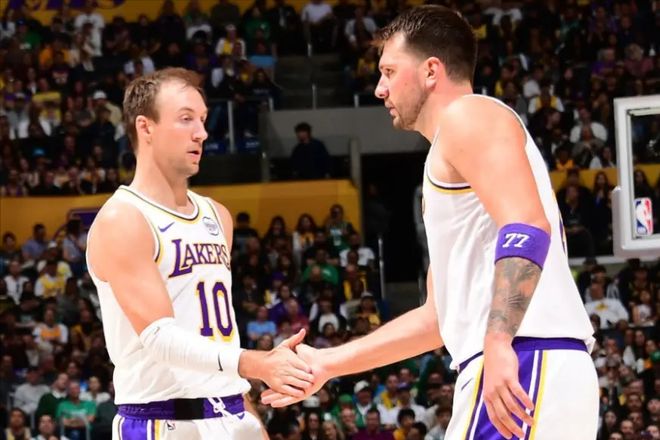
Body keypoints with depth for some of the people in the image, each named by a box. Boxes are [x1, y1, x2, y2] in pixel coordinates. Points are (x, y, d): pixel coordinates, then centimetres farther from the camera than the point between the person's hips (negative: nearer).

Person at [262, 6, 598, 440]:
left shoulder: (469, 117, 0)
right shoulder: (452, 160, 29)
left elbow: (527, 227, -17)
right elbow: (441, 315, 33)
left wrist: (498, 344, -29)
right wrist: (329, 363, 34)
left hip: (522, 366, -10)